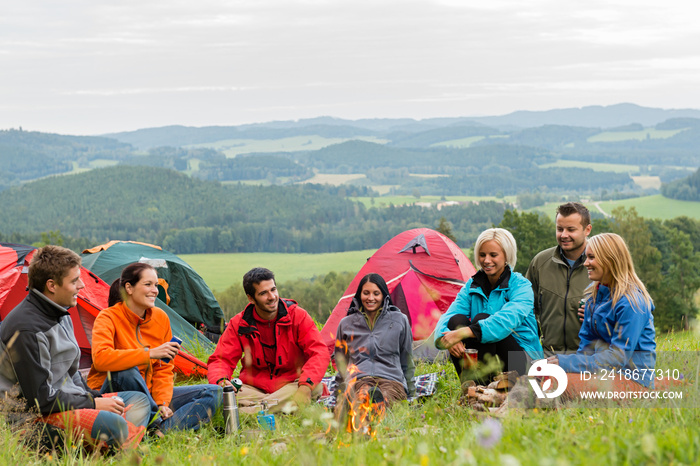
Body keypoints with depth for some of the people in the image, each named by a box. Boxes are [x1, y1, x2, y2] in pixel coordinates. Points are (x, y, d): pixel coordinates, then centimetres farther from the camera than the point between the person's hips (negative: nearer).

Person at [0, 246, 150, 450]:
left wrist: (95, 396, 6)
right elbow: (39, 398, -22)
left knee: (139, 400, 7)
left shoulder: (61, 316, 12)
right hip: (37, 416, -11)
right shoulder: (27, 329, -21)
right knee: (113, 426, -32)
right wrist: (93, 404, -14)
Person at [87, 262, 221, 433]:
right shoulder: (108, 318, -15)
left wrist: (162, 403, -12)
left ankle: (163, 430, -29)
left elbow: (163, 369, 5)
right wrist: (150, 353, -36)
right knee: (127, 372, -40)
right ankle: (157, 424, -25)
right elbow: (100, 358, -34)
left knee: (213, 392, -9)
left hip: (147, 394, 6)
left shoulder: (161, 318, 3)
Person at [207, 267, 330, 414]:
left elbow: (320, 353, -15)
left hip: (291, 385, 0)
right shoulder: (239, 324, -2)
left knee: (315, 387, -34)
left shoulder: (298, 316, -7)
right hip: (254, 388, 1)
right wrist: (221, 381, -30)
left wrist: (305, 385, -34)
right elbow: (220, 360, -4)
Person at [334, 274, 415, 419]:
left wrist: (410, 393, 23)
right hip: (357, 380, 0)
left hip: (391, 380, 0)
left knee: (389, 394, -44)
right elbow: (340, 361, 29)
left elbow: (407, 362, 23)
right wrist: (342, 388, 21)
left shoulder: (399, 321, 17)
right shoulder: (346, 324, 19)